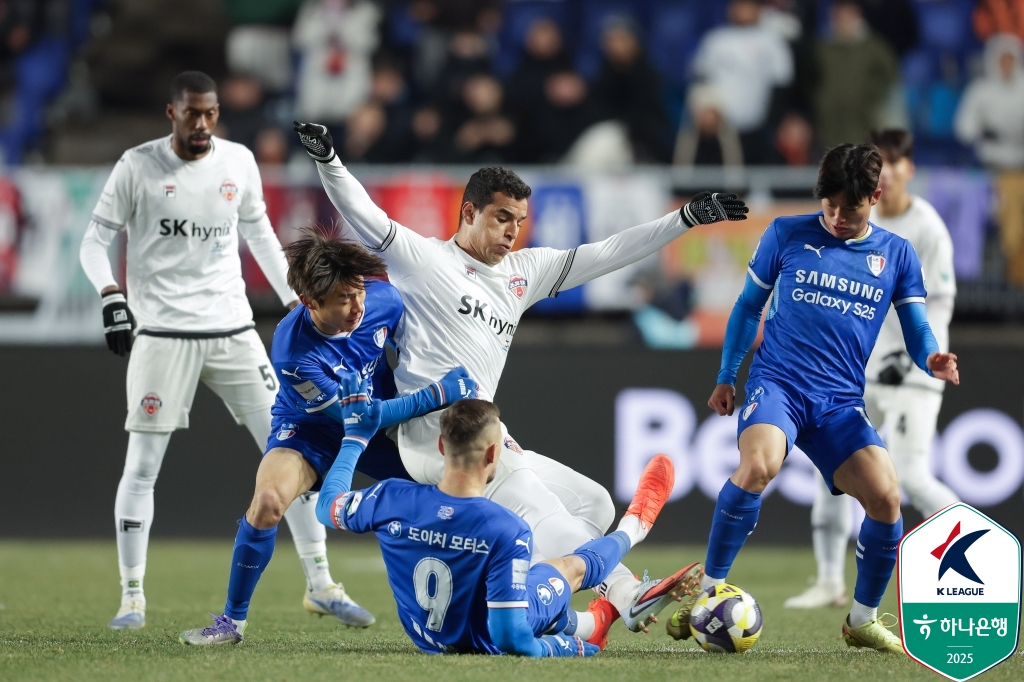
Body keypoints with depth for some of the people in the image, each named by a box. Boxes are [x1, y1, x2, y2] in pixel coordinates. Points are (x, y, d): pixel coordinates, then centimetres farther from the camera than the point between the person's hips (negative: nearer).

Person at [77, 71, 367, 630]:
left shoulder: (239, 162, 5)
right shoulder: (138, 166, -5)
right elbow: (95, 239, -2)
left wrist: (295, 301, 15)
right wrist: (110, 295, -20)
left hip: (233, 332, 3)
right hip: (162, 335, -3)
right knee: (141, 466, -4)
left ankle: (319, 584, 5)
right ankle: (132, 597, 7)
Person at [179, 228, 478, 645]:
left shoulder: (383, 299, -25)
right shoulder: (294, 351, -35)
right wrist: (436, 395, -29)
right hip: (311, 430, -4)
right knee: (267, 501, -30)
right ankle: (233, 621, -13)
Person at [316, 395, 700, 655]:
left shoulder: (392, 500, -26)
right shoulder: (508, 532, -37)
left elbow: (327, 506, -4)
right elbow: (510, 641, -36)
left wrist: (356, 438, 8)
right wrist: (568, 649, -17)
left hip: (424, 638, 4)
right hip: (482, 641, -4)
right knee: (574, 566, 23)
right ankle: (633, 527, 57)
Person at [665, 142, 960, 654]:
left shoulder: (897, 255, 9)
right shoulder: (787, 234, 5)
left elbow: (917, 333, 7)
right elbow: (749, 305, 16)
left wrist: (932, 360, -16)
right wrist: (726, 376, 17)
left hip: (840, 402, 2)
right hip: (777, 382, -2)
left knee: (886, 496, -18)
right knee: (757, 466, -33)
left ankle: (863, 620, 6)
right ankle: (708, 591, -16)